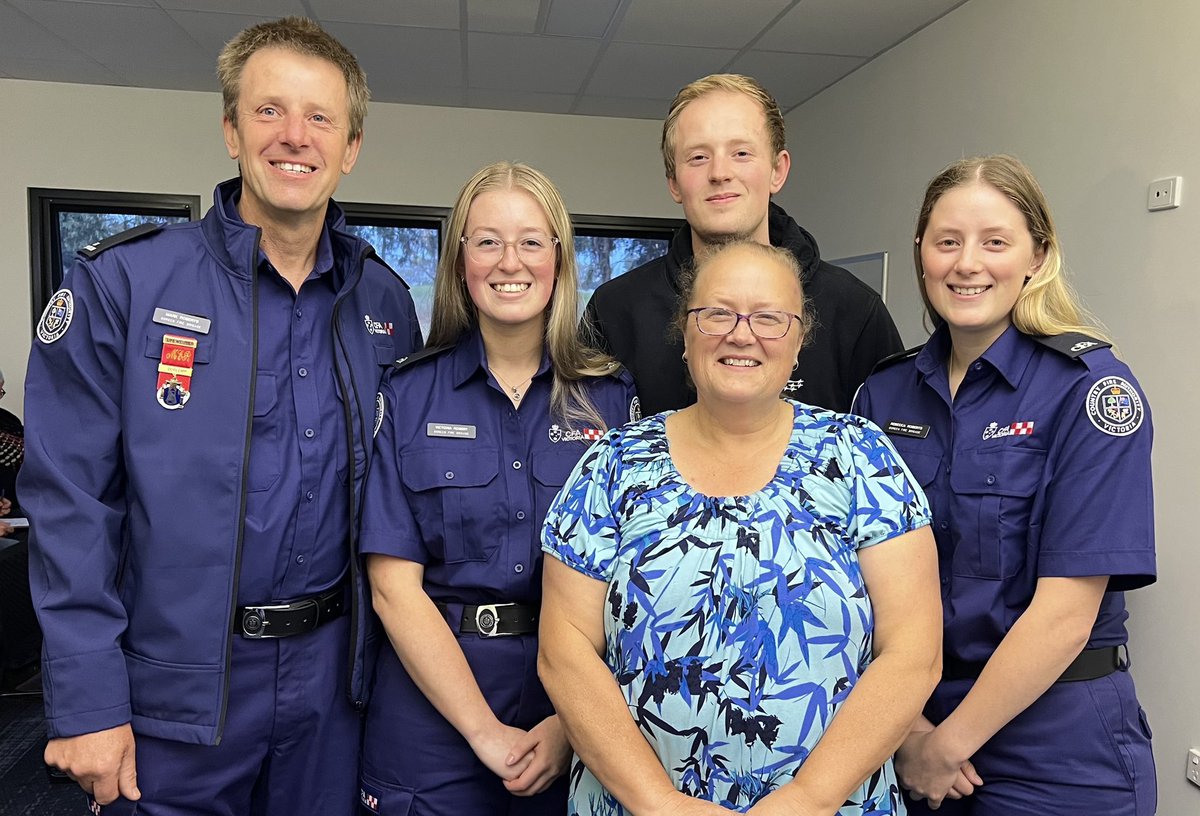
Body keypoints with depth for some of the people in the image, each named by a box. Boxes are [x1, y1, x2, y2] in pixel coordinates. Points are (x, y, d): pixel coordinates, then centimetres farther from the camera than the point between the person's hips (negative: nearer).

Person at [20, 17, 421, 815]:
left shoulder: (385, 300, 1)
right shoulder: (121, 282, -10)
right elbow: (70, 502, -10)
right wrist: (87, 701, -11)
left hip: (332, 671, 3)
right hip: (174, 691, -3)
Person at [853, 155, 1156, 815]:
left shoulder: (1091, 388, -13)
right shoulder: (883, 393, 0)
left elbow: (1065, 609, -18)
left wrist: (949, 743, -14)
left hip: (1055, 743, -3)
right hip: (905, 727, 4)